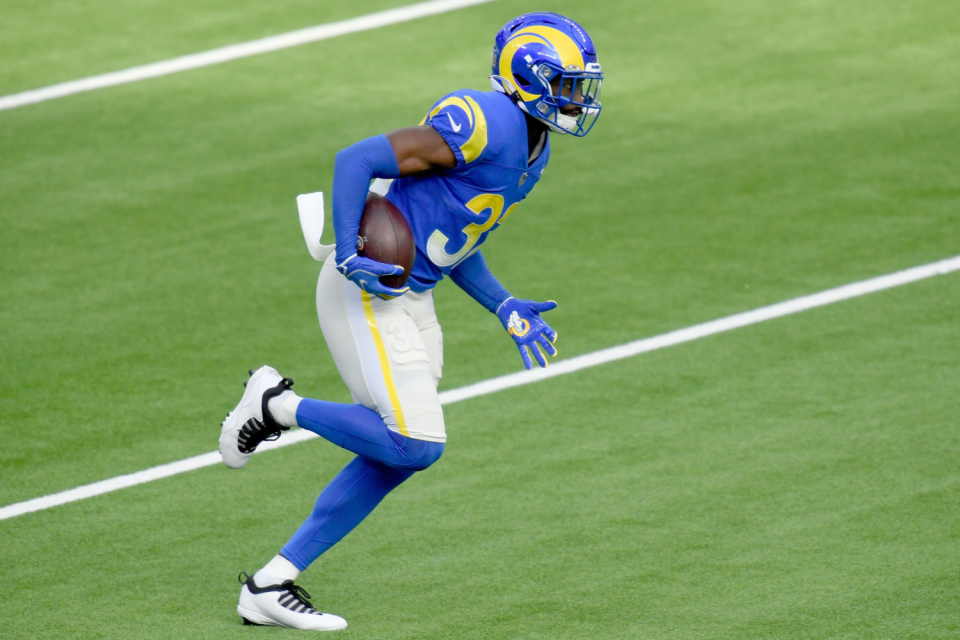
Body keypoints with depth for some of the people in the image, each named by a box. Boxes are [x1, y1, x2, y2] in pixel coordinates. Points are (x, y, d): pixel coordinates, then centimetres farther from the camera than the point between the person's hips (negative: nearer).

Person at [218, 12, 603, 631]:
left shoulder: (532, 148, 12)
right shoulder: (484, 125, -20)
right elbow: (357, 159, -21)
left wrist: (507, 309, 13)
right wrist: (349, 257, -25)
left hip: (411, 300, 10)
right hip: (368, 294, -10)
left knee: (393, 457, 7)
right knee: (417, 444, -15)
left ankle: (271, 586, 12)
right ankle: (278, 405, 2)